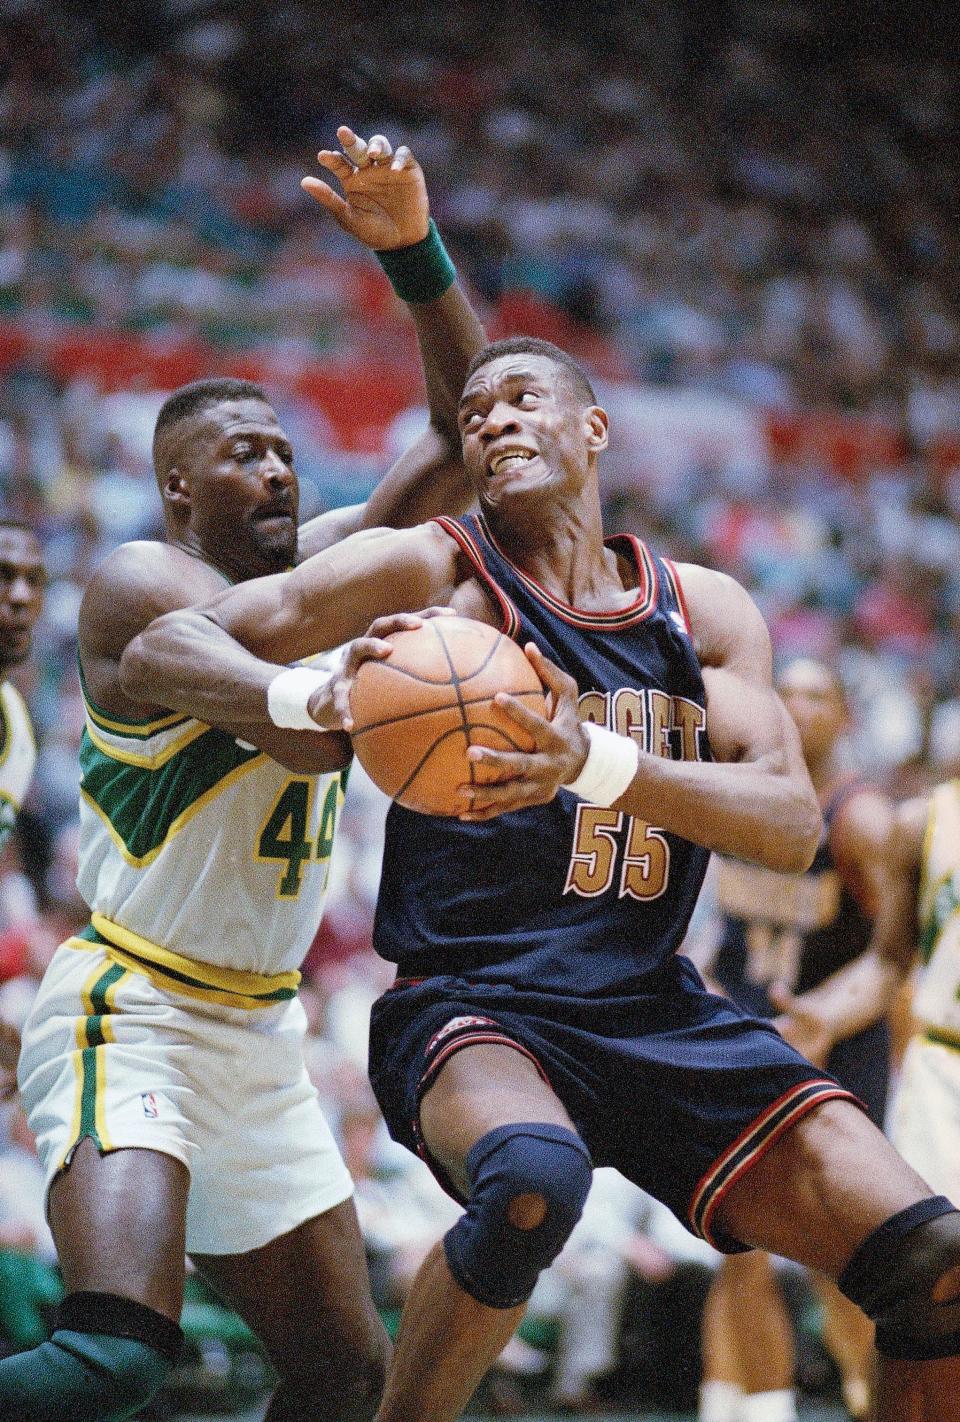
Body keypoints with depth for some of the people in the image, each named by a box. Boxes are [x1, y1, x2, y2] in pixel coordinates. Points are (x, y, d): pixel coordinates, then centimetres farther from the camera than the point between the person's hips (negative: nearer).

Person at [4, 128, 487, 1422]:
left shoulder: (321, 566, 9)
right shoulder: (143, 586, -13)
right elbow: (309, 731, -27)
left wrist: (413, 250, -6)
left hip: (259, 1032, 8)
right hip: (128, 1010, -8)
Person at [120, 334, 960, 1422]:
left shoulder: (705, 610, 10)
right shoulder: (432, 572, 0)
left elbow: (793, 829, -5)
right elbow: (159, 649, -2)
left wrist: (597, 761, -23)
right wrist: (308, 696, -24)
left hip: (660, 1014, 4)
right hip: (472, 1009, -4)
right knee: (534, 1179, -39)